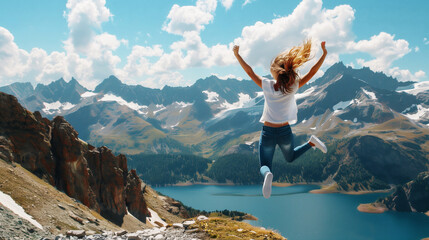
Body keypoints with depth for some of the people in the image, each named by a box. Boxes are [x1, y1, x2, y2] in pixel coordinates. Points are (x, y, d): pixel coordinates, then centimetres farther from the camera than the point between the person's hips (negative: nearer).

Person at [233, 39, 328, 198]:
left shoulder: (267, 85, -14)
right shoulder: (292, 87, -11)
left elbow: (249, 71, -6)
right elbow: (312, 73, -7)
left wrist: (237, 54, 2)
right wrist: (324, 54, -2)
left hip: (268, 133, -2)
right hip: (285, 133, 2)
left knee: (264, 166, 7)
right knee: (290, 158, 33)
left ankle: (267, 174, -30)